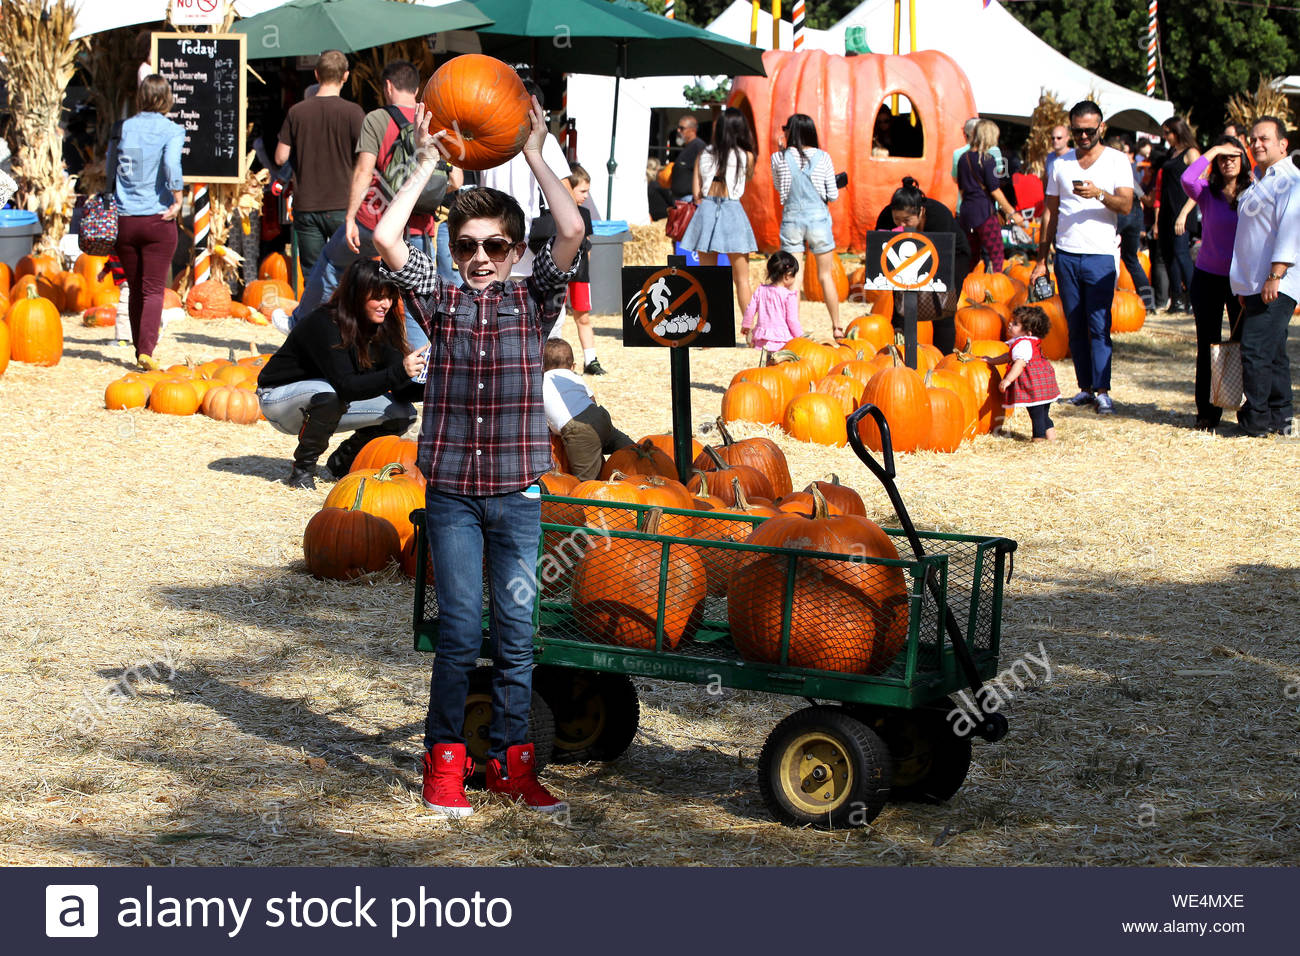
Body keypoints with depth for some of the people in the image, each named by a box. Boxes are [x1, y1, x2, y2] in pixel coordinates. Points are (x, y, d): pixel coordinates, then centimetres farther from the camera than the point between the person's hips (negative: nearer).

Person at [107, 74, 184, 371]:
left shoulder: (122, 129, 6)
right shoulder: (171, 130, -6)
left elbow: (109, 167, 12)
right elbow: (171, 165, -22)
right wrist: (177, 201, -11)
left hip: (124, 220, 3)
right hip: (157, 218, -3)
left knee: (135, 290, 14)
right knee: (153, 289, -1)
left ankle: (139, 351, 19)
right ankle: (147, 350, -15)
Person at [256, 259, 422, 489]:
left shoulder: (381, 328, -8)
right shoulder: (324, 325, -29)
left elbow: (400, 389, -13)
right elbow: (347, 387, -39)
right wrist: (400, 371, -51)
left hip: (327, 404, 7)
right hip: (279, 399, -7)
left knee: (404, 413, -13)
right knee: (330, 393, -40)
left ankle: (343, 461, 9)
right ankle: (302, 467, -17)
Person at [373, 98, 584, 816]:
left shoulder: (532, 299, 5)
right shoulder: (438, 300, 5)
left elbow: (572, 231, -9)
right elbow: (385, 237, -8)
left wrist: (534, 155, -3)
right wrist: (427, 162, -1)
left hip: (517, 491, 1)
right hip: (451, 490, -1)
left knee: (516, 633, 5)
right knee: (459, 631, -1)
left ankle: (510, 760, 14)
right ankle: (445, 759, 10)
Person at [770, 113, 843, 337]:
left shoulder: (780, 158, -4)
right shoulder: (822, 158, -2)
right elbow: (833, 195, 0)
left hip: (791, 218, -1)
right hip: (818, 217, 1)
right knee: (825, 275, 12)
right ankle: (837, 326, 18)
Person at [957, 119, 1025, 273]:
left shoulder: (964, 158, 9)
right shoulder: (987, 159, -11)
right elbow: (994, 190, -12)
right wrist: (1012, 213, -7)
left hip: (966, 212, 7)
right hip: (985, 212, -7)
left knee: (972, 257, 13)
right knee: (995, 255, -4)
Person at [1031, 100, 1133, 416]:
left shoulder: (1117, 161, 1)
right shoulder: (1061, 164, 12)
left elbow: (1126, 204, -10)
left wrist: (1100, 194, -30)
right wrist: (1041, 259, 13)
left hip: (1100, 255, -4)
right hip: (1066, 255, 4)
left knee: (1099, 325, -8)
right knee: (1075, 327, 5)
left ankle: (1102, 390, -7)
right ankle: (1085, 387, 11)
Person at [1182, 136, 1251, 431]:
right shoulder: (1207, 193, -2)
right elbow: (1187, 180, -24)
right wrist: (1212, 151, -14)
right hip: (1208, 277, 0)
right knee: (1208, 348, 5)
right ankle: (1207, 412, 12)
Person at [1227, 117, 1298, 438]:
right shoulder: (1258, 181, 21)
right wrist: (1246, 286, 22)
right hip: (1255, 284, 10)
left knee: (1255, 349, -13)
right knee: (1272, 353, 12)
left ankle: (1257, 419, -8)